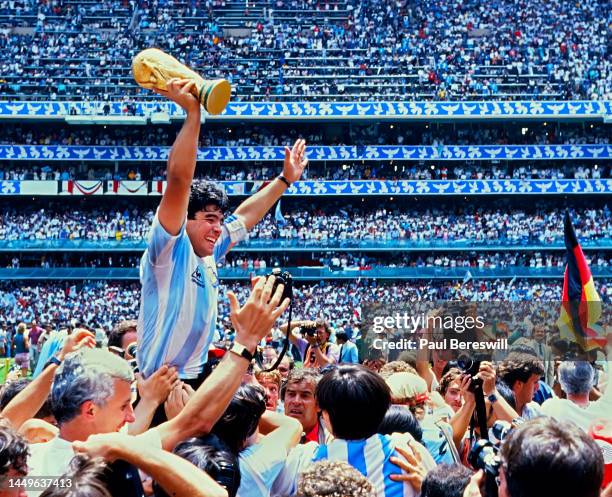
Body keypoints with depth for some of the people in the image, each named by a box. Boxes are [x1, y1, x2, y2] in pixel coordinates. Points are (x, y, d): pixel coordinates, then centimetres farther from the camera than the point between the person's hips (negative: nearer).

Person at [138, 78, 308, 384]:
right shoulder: (169, 249, -10)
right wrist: (192, 113, -25)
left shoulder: (208, 257, 12)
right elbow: (179, 180, -21)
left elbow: (246, 216, 27)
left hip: (198, 380, 8)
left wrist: (285, 178, 33)